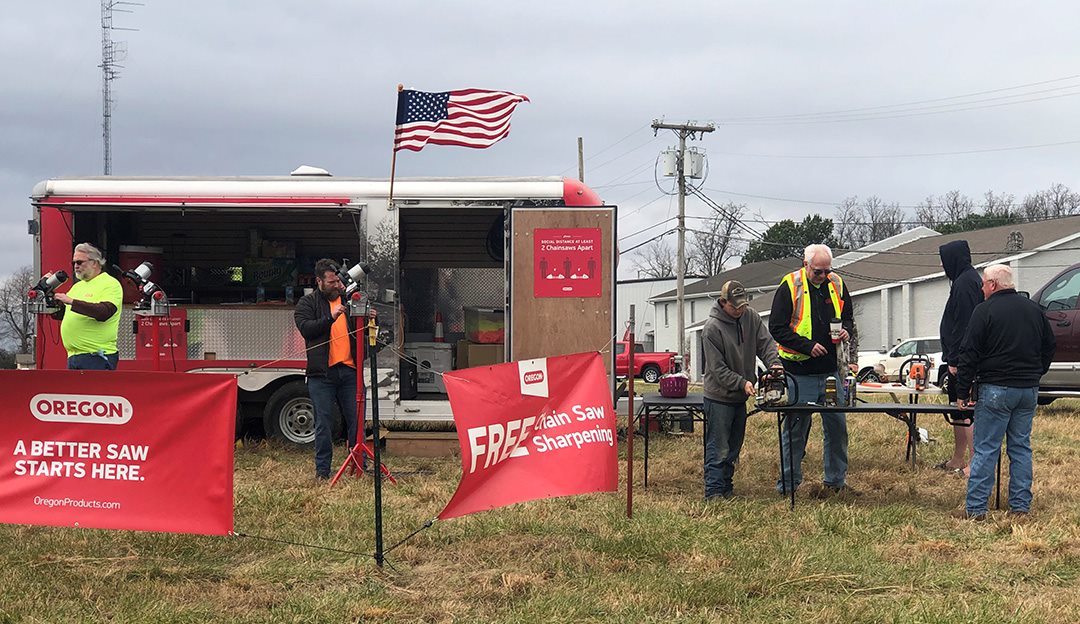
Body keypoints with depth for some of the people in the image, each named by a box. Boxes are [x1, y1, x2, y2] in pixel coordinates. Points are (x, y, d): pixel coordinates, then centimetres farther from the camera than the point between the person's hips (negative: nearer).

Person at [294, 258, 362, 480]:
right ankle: (322, 469, 7)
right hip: (322, 373, -3)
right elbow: (306, 328, -10)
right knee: (324, 422, 0)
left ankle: (361, 465, 13)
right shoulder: (307, 303, 6)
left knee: (355, 419, 5)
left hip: (349, 370, 3)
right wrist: (331, 317, -22)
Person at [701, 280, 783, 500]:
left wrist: (774, 363, -20)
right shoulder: (712, 328, -18)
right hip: (719, 397, -7)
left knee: (734, 447, 15)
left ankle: (726, 489, 25)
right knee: (718, 449, -6)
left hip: (741, 396, 7)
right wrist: (742, 383, -25)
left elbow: (765, 342, 1)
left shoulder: (751, 317, 1)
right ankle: (714, 493, -2)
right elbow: (717, 369, -18)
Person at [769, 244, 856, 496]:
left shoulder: (837, 285, 7)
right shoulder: (790, 287, -8)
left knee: (838, 426, 10)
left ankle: (836, 480, 23)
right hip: (800, 373, -5)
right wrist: (808, 346, -17)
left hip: (831, 371, 5)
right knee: (795, 429, 1)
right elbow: (777, 328, -9)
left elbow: (848, 317, 21)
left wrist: (846, 330, -2)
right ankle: (788, 484, 10)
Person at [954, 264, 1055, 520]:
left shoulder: (985, 311, -8)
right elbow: (1049, 348, 20)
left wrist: (962, 391, -4)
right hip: (1029, 391, 6)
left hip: (996, 389, -6)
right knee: (1021, 448, 12)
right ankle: (1020, 506, 14)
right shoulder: (1034, 310, 11)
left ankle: (975, 508, -3)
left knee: (985, 450, -3)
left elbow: (969, 354, -10)